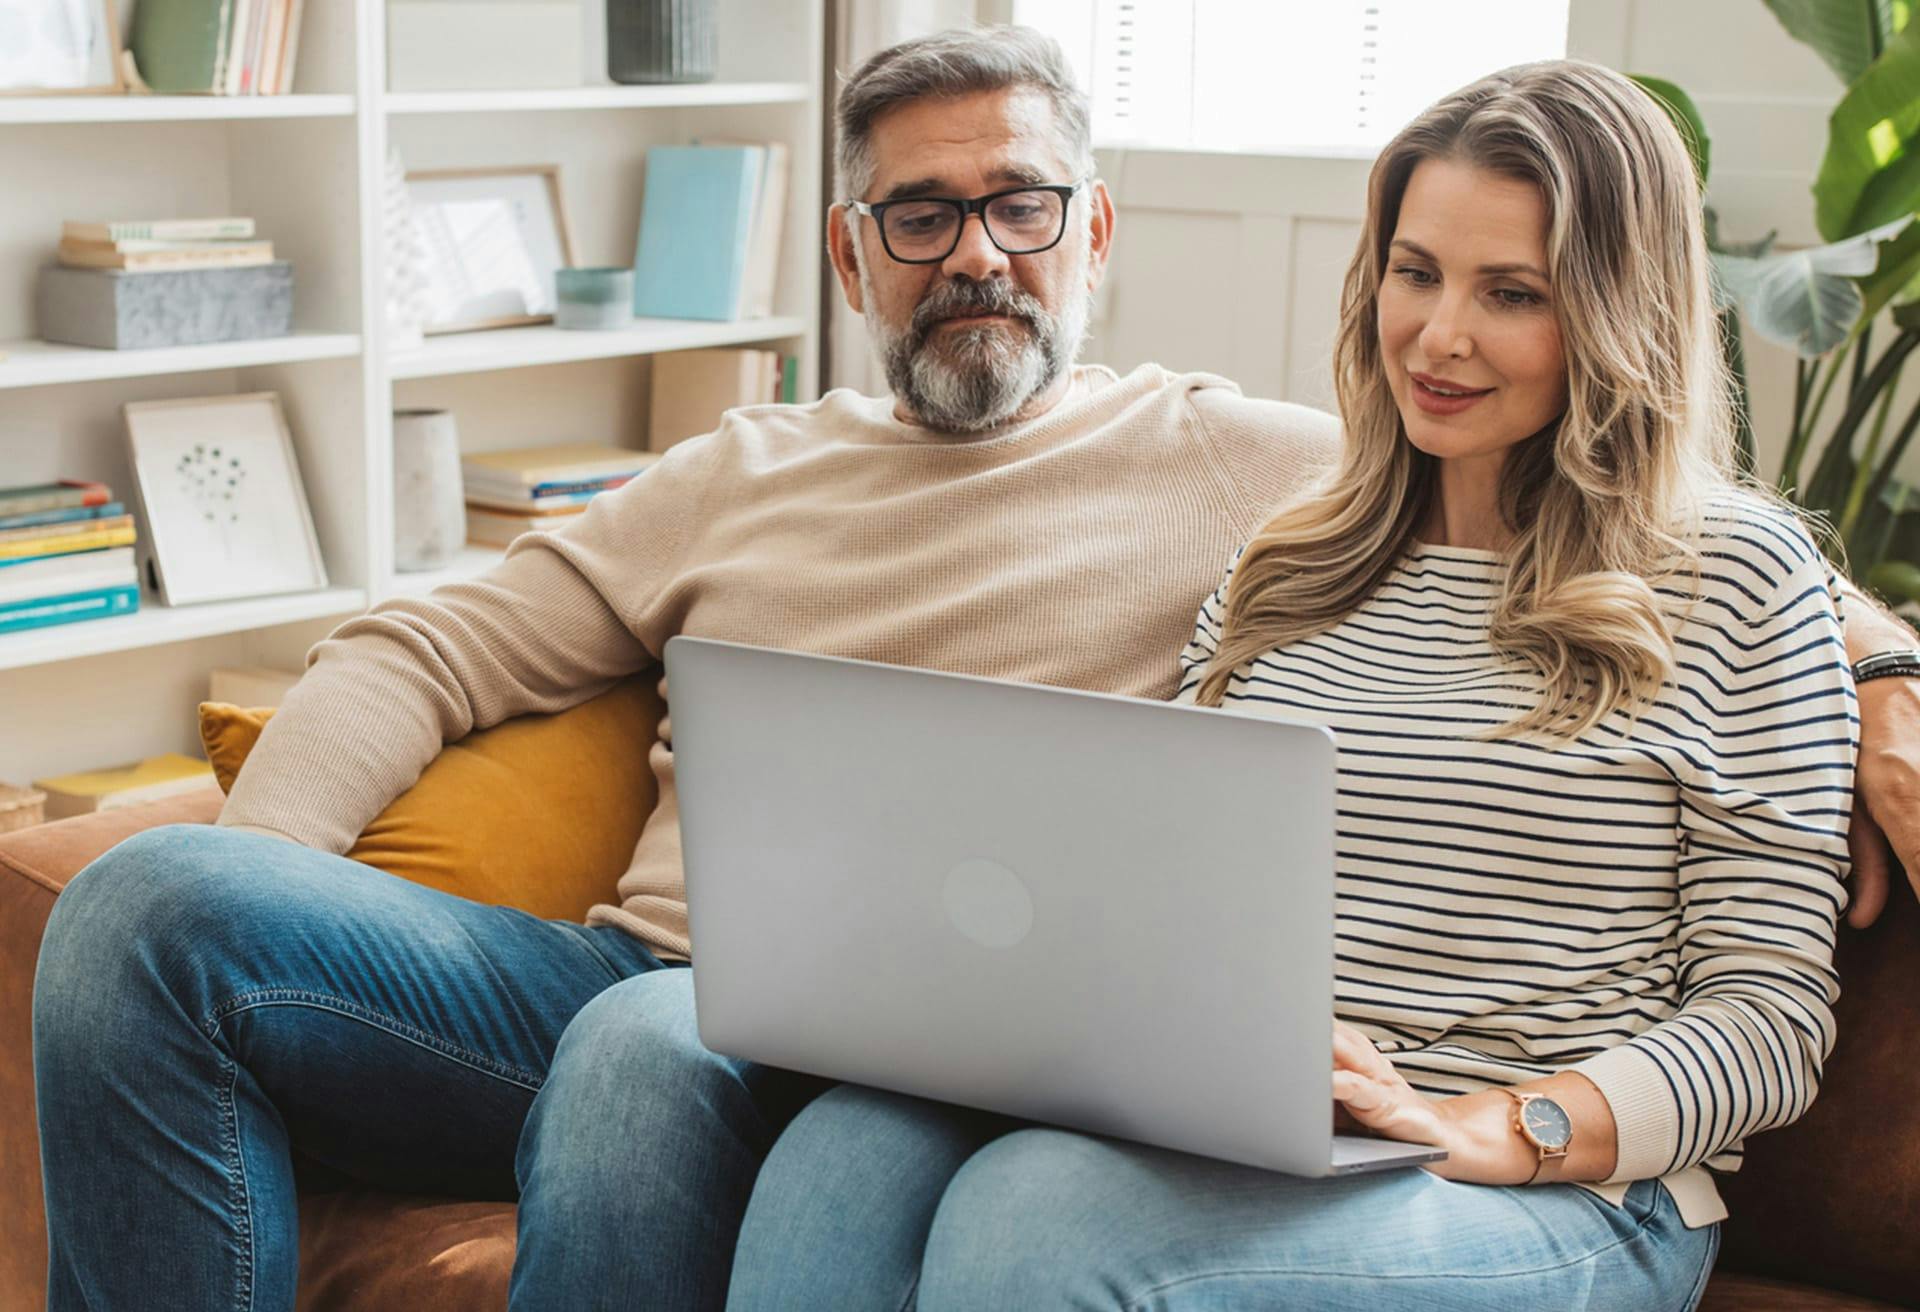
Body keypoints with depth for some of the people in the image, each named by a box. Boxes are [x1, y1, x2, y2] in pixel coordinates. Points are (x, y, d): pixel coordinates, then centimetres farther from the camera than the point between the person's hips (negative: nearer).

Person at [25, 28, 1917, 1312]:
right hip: (625, 975, 5)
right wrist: (253, 894, 3)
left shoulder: (1231, 465, 11)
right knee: (144, 907, -18)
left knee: (646, 1053, -39)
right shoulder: (739, 477, 22)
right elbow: (425, 656, 20)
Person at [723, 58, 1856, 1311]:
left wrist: (1487, 1129, -17)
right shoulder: (1287, 562, 16)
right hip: (1227, 1134, 4)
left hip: (1567, 1196, -4)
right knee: (845, 1160, -27)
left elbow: (1773, 1019, -2)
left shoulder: (1742, 581, 1)